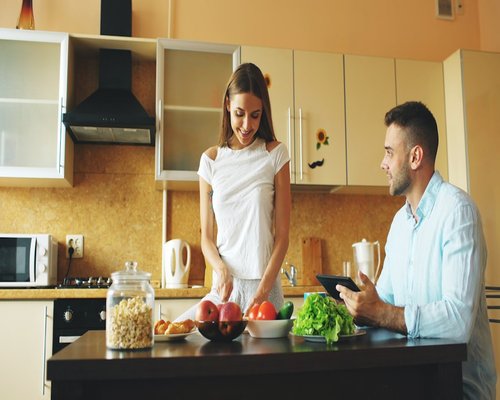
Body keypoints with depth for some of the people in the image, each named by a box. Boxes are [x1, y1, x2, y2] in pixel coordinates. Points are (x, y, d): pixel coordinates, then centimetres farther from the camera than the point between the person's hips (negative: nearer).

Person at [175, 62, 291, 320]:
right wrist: (221, 270, -14)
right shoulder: (211, 159, 6)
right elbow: (207, 237, 7)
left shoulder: (275, 154, 0)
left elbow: (282, 235, -2)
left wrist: (263, 290, -13)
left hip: (265, 284, -2)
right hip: (224, 284, 2)